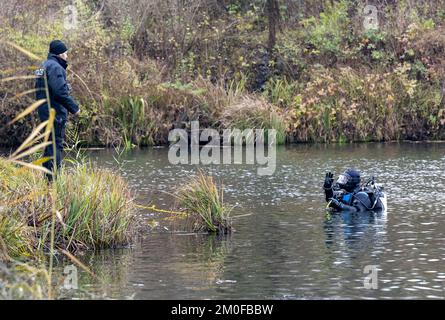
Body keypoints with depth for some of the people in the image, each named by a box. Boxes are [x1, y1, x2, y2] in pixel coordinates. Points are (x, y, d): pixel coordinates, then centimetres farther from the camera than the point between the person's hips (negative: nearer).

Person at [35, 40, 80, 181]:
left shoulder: (45, 66, 17)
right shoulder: (55, 67, -15)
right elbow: (60, 92, -24)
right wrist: (74, 108, -15)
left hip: (45, 111, 10)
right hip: (55, 112, -10)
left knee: (51, 143, 16)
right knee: (56, 144, -8)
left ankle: (46, 177, 20)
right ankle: (53, 178, -10)